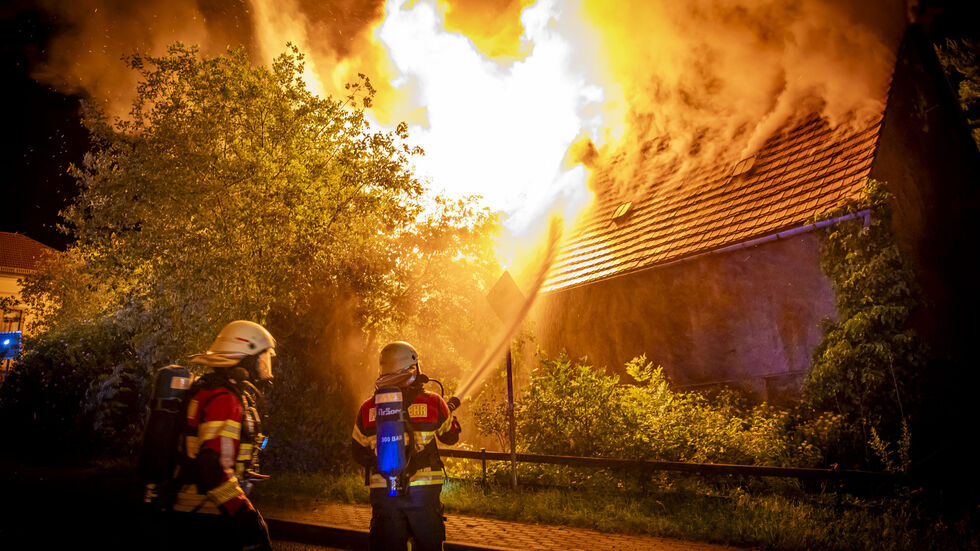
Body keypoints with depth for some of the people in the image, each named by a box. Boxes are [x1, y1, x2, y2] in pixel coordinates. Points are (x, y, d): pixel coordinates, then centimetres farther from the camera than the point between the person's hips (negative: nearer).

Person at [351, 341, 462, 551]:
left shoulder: (367, 408, -1)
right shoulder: (433, 403, -8)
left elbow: (358, 453, 9)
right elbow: (451, 436, 10)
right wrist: (450, 411, 28)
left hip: (383, 493, 2)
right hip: (423, 493, -2)